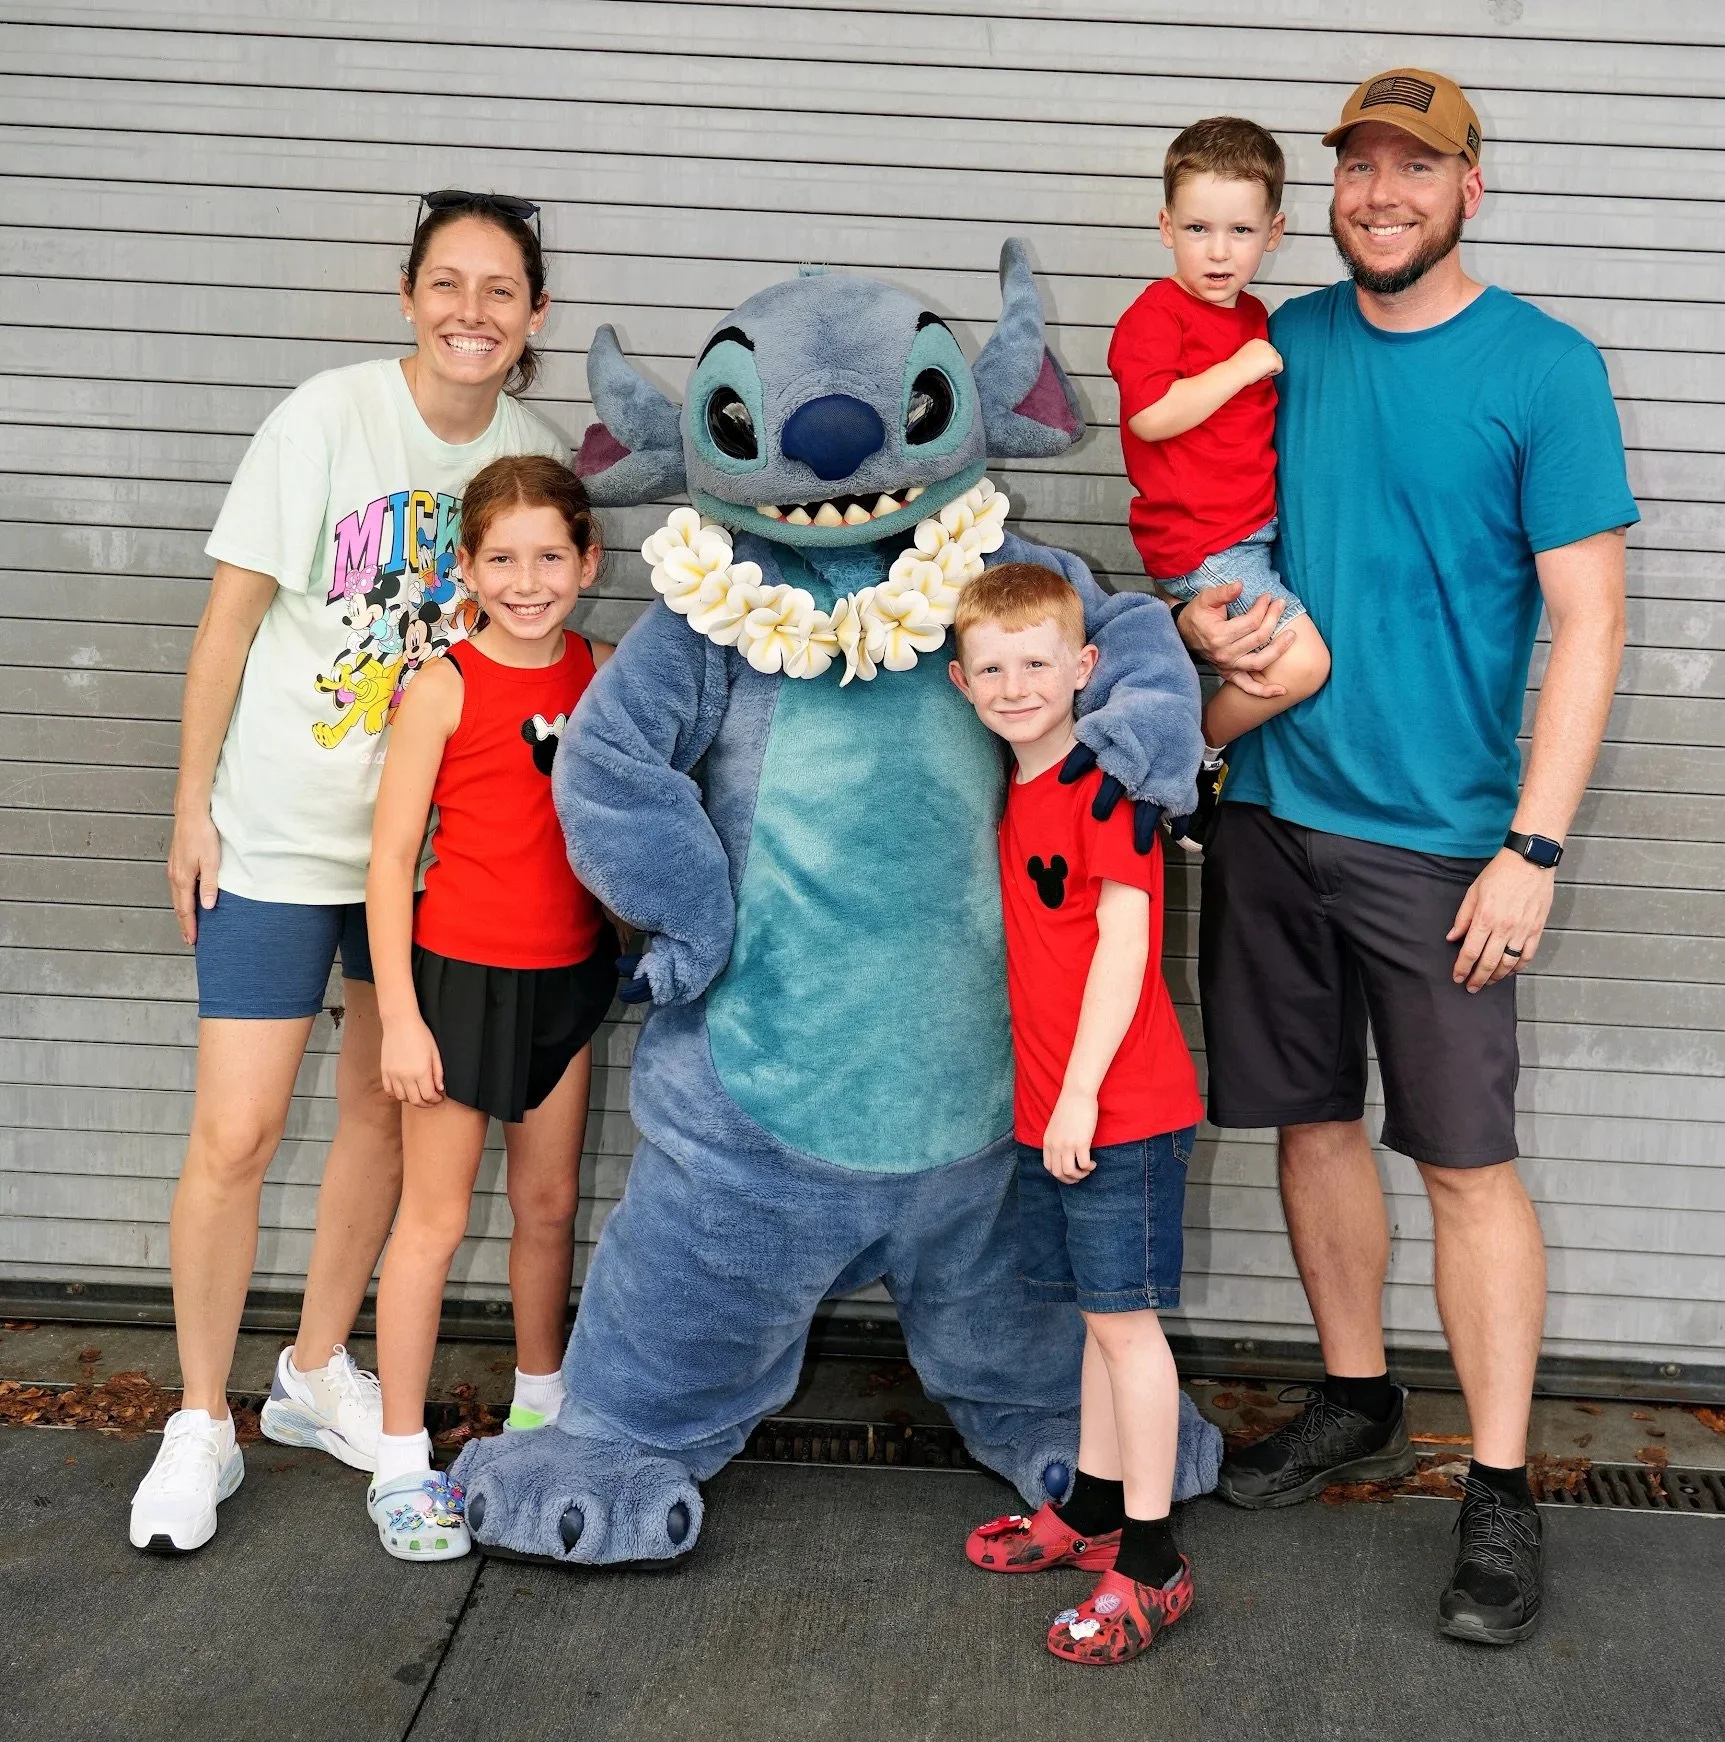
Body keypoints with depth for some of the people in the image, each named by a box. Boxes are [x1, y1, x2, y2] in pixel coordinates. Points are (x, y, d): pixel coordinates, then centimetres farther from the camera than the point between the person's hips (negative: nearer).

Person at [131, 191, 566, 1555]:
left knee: (387, 1111, 13)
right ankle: (203, 1424, 16)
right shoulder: (330, 418, -13)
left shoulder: (532, 450, -1)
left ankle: (318, 1372, 34)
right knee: (237, 1133, -5)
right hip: (281, 834, -4)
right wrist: (193, 809, -8)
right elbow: (232, 617, -9)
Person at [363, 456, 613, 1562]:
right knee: (437, 1218, 4)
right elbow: (390, 857, -10)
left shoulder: (606, 675, 2)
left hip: (568, 974, 5)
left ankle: (541, 1409, 38)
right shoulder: (446, 687, -11)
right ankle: (402, 1466, 16)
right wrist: (399, 1014, -13)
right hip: (461, 972, -4)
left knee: (550, 1203, 17)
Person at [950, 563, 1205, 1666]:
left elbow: (1123, 939, -19)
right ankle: (1093, 1512, 31)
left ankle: (1152, 1562, 8)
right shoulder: (1019, 791, 12)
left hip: (1121, 1109, -8)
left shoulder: (1103, 783, -13)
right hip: (1048, 1110, 8)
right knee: (1101, 1313, 18)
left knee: (1125, 1317, -2)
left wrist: (1081, 1090, -21)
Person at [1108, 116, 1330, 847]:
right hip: (1199, 542, -9)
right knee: (1301, 662, -15)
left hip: (1257, 526, 9)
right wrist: (1242, 367, -18)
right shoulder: (1155, 313, -10)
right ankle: (1198, 757, 3)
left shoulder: (1253, 316, 14)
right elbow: (1152, 415, -25)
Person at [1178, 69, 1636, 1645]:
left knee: (1468, 1159, -1)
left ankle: (1500, 1496, 12)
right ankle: (1357, 1405, 32)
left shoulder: (1545, 369, -5)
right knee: (1315, 1119, 13)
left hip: (1438, 836, -4)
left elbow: (1588, 622, -8)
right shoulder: (1284, 343, 8)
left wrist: (1533, 847, -15)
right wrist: (1204, 616, -6)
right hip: (1272, 809, 5)